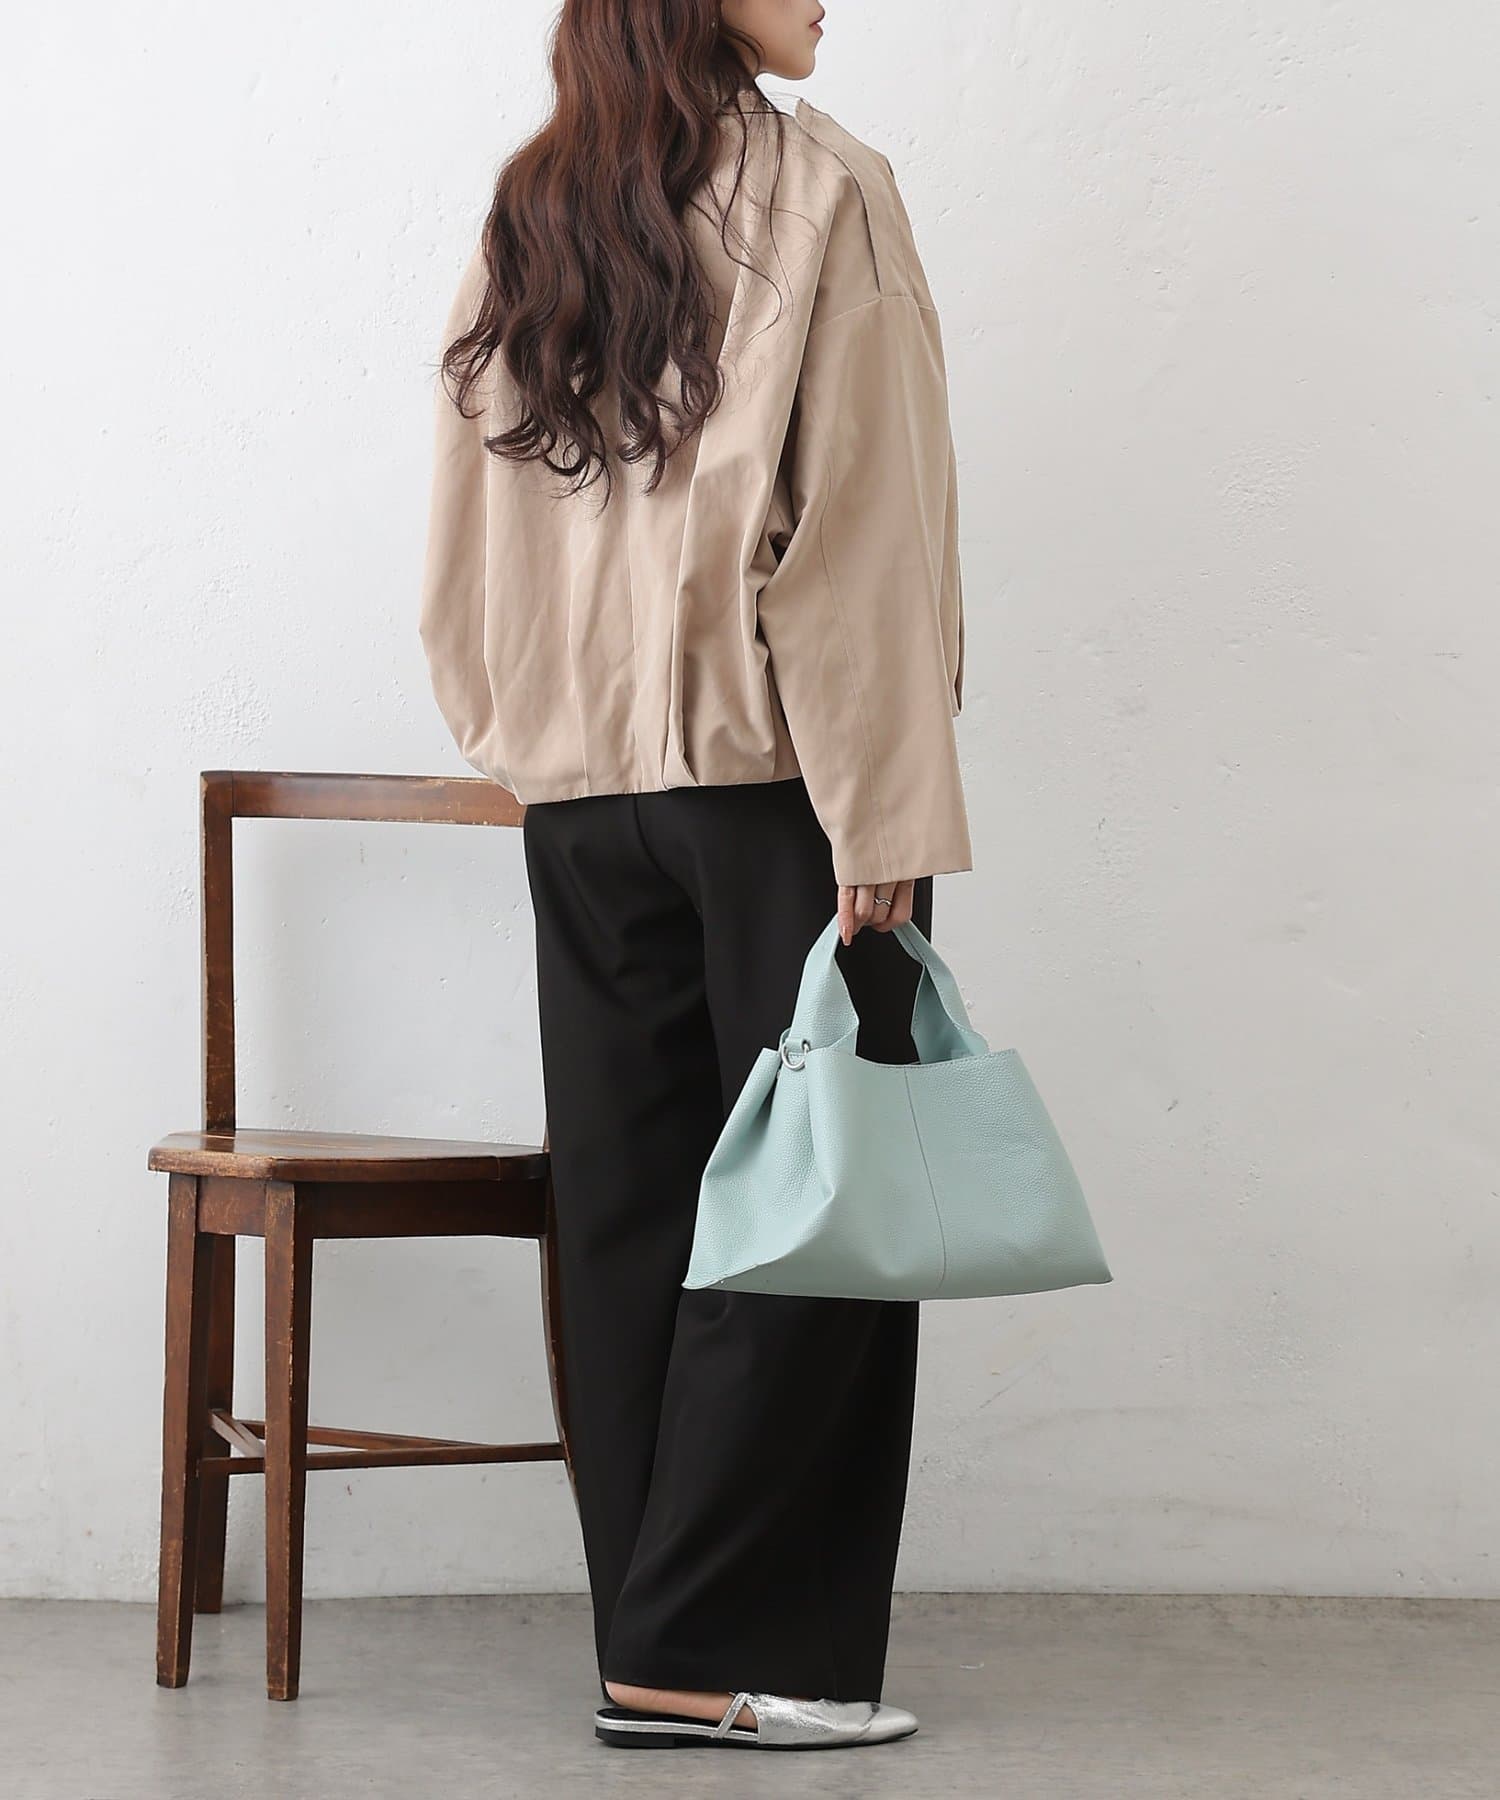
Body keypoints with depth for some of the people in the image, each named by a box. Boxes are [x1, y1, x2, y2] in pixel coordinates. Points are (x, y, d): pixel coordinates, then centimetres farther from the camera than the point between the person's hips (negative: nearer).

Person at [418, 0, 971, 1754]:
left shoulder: (526, 215, 11)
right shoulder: (815, 189, -7)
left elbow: (471, 550, 13)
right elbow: (847, 531, -12)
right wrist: (887, 816, -12)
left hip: (583, 796, 6)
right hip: (771, 774, -6)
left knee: (628, 1215, 8)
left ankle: (654, 1634, 11)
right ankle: (707, 1651, -1)